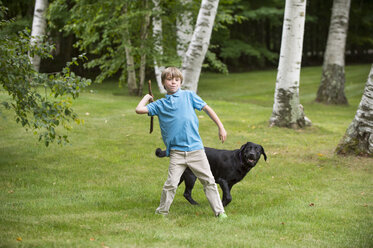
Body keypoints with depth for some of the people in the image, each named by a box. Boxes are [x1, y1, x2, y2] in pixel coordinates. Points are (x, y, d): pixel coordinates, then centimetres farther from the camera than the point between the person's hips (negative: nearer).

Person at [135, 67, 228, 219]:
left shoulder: (189, 96, 7)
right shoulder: (160, 104, 8)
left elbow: (207, 109, 11)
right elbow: (139, 109, 1)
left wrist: (221, 127, 8)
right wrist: (147, 97, 16)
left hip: (196, 149, 0)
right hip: (176, 152, 0)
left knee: (209, 181, 3)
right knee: (171, 184, -9)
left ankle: (219, 212, 10)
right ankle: (162, 212, 8)